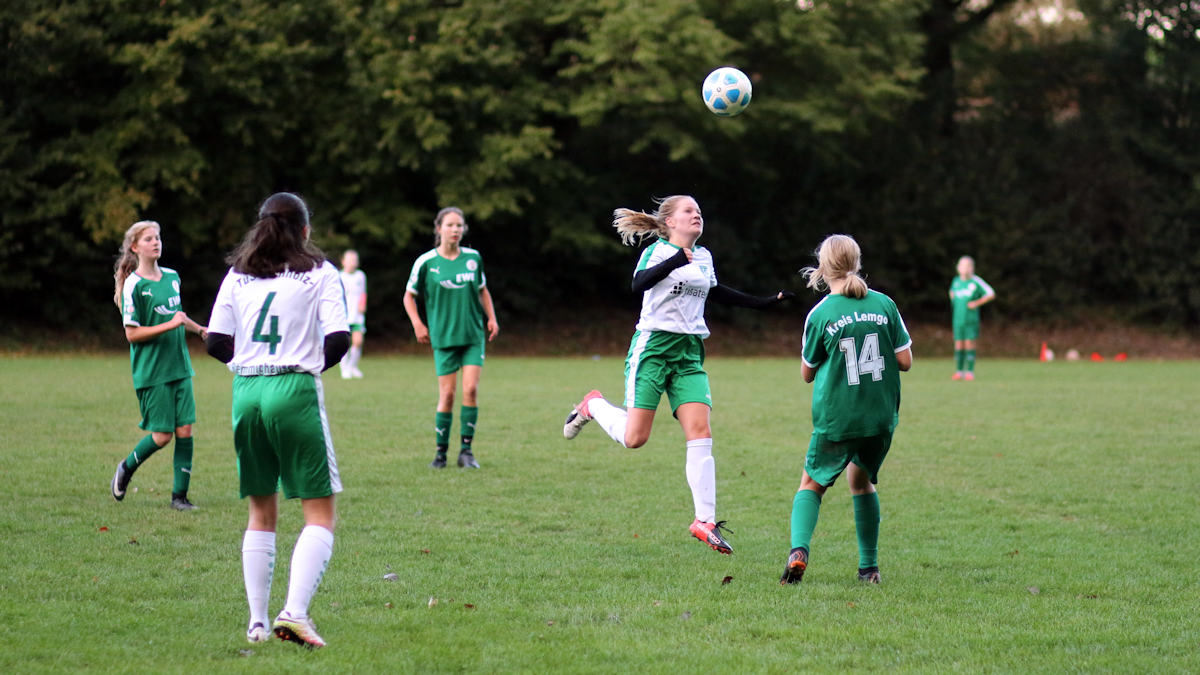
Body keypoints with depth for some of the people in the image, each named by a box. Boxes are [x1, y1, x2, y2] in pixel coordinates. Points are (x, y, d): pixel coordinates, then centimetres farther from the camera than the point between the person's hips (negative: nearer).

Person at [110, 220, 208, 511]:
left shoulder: (172, 277, 10)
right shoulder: (134, 286, -11)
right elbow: (132, 334, -14)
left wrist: (201, 329, 25)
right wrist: (169, 325, -20)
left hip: (179, 367, 6)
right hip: (151, 372, -6)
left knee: (185, 430, -1)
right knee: (161, 435, -4)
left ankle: (179, 495, 7)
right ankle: (126, 469, 23)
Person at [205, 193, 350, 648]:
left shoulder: (238, 274, 11)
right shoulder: (319, 272, 3)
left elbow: (216, 343, 6)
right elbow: (338, 340, -6)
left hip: (246, 391, 4)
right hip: (295, 391, -4)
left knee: (261, 513, 15)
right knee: (320, 514, 0)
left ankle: (257, 622, 12)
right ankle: (295, 612, -18)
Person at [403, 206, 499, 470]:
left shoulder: (473, 258, 5)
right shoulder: (426, 262, -3)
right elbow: (410, 295, 8)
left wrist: (491, 318, 11)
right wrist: (417, 325, -3)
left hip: (474, 334, 2)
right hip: (444, 337, -2)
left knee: (471, 389, -9)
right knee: (447, 394, -3)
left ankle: (466, 450, -1)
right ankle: (441, 452, 10)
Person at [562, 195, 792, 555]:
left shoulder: (704, 257, 14)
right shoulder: (658, 251, -6)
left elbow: (715, 291, 33)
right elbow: (639, 283, -27)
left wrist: (762, 302, 32)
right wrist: (676, 261, -42)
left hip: (690, 353, 5)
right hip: (653, 346, -5)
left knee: (700, 433, -9)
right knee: (634, 437, -8)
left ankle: (705, 521, -6)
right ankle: (593, 405, 24)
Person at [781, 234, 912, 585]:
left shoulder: (819, 315, -7)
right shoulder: (884, 305, -1)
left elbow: (807, 373, 3)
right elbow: (905, 361, 1)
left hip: (836, 421, -3)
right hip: (881, 416, 3)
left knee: (812, 484, 13)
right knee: (861, 481, 24)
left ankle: (799, 550, -12)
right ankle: (869, 566, 21)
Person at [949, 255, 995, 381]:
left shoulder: (976, 282, -6)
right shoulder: (956, 281, 8)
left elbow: (991, 294, -1)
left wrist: (977, 303, -8)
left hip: (971, 318, -4)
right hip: (958, 318, 4)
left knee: (969, 343, -6)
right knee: (959, 344, 4)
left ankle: (970, 372, -2)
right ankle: (959, 371, 11)